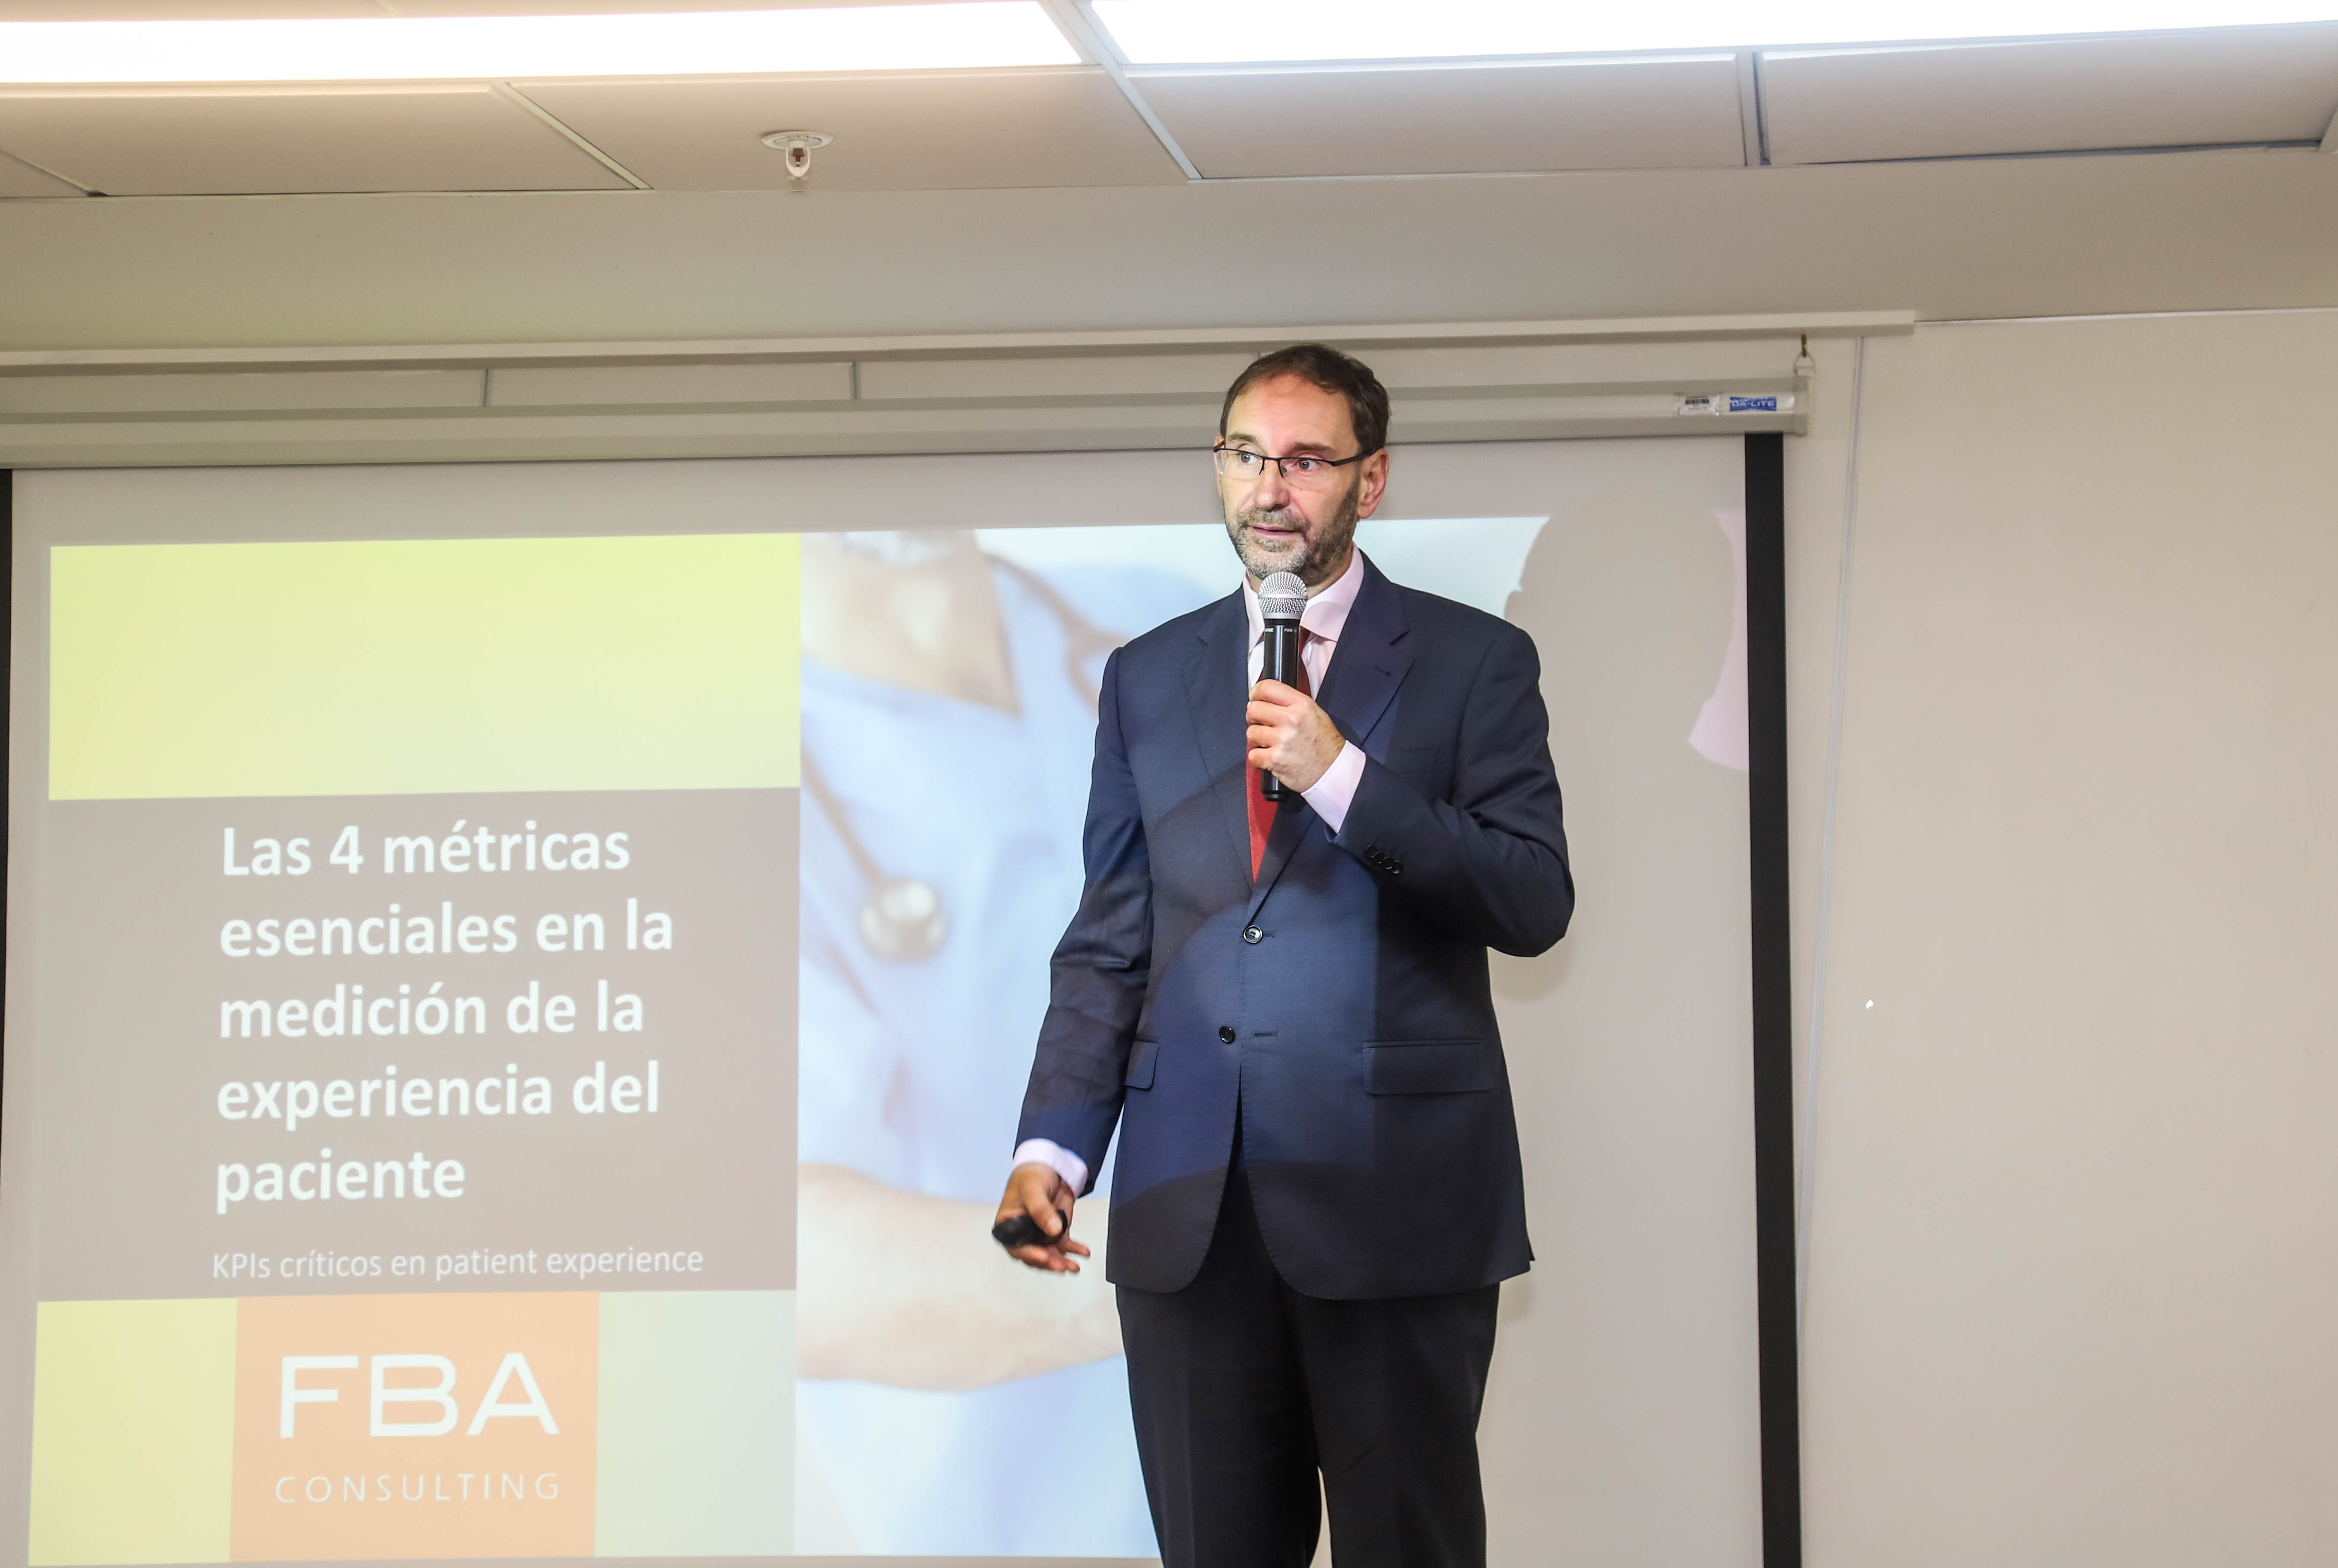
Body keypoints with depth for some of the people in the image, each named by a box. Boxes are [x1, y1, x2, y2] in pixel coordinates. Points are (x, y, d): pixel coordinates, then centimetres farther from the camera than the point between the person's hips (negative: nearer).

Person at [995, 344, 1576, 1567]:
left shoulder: (1474, 661, 4)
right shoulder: (1147, 676, 14)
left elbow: (1535, 904, -5)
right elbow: (1108, 940, 12)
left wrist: (1342, 776, -15)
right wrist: (1053, 1144, -1)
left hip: (1395, 1197, -3)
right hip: (1190, 1207, 3)